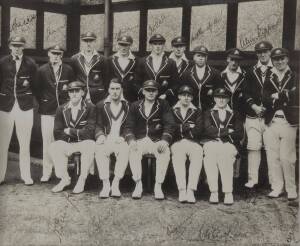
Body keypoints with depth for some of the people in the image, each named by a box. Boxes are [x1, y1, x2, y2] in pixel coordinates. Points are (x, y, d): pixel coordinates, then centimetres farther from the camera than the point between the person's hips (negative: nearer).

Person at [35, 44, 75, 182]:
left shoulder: (68, 70, 6)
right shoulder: (42, 70, 5)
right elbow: (37, 88, 9)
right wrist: (42, 102, 3)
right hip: (47, 111, 0)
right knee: (47, 141, -1)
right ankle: (46, 172, 7)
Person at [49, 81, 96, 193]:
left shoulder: (90, 108, -2)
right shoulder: (61, 109, 8)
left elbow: (89, 132, -11)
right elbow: (57, 133, 3)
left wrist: (70, 131, -9)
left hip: (84, 142, -3)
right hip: (67, 143, 3)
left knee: (90, 146, -35)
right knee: (53, 147, -25)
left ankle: (82, 180, -17)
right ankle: (64, 178, -8)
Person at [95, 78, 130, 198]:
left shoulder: (128, 106, 10)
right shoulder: (101, 105, 15)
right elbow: (98, 125, 10)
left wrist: (123, 137, -11)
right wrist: (100, 135, -10)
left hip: (121, 139, -1)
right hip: (106, 138, 1)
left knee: (125, 151, -35)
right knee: (100, 151, -32)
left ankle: (115, 184, -29)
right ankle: (105, 184, -27)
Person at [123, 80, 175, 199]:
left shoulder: (163, 105, 8)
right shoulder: (135, 106, 12)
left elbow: (169, 125, -2)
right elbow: (128, 126, 5)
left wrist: (165, 141, -20)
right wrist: (131, 140, -16)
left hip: (157, 141, -1)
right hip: (140, 141, 1)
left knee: (165, 152, -33)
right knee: (133, 151, -32)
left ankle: (158, 186, -24)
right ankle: (138, 185, -24)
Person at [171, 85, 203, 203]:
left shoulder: (197, 112, 22)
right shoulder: (172, 111, 20)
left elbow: (198, 130, 6)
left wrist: (181, 128, -1)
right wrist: (187, 127, 1)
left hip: (193, 143, 1)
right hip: (177, 142, -1)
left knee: (198, 156, -33)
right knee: (178, 157, -35)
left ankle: (191, 190, -38)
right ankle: (182, 190, -39)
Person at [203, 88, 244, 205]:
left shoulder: (235, 115, 22)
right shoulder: (208, 113, 23)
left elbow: (239, 134, 8)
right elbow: (208, 130, 3)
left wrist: (219, 132, -3)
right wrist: (227, 131, -4)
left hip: (229, 144, 0)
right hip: (211, 143, 0)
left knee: (225, 156, -35)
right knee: (210, 155, -35)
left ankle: (228, 193, -34)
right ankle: (213, 192, -33)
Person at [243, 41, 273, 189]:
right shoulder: (251, 72, 15)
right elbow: (246, 93, 9)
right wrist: (254, 106, -6)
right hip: (253, 116, 2)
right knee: (253, 147, -2)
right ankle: (252, 179, 4)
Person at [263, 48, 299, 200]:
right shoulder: (267, 78, 12)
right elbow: (265, 99, -1)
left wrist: (277, 96, -8)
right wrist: (285, 97, -12)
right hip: (271, 122, 2)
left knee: (287, 158, -2)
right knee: (273, 157, 4)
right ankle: (277, 187, 16)